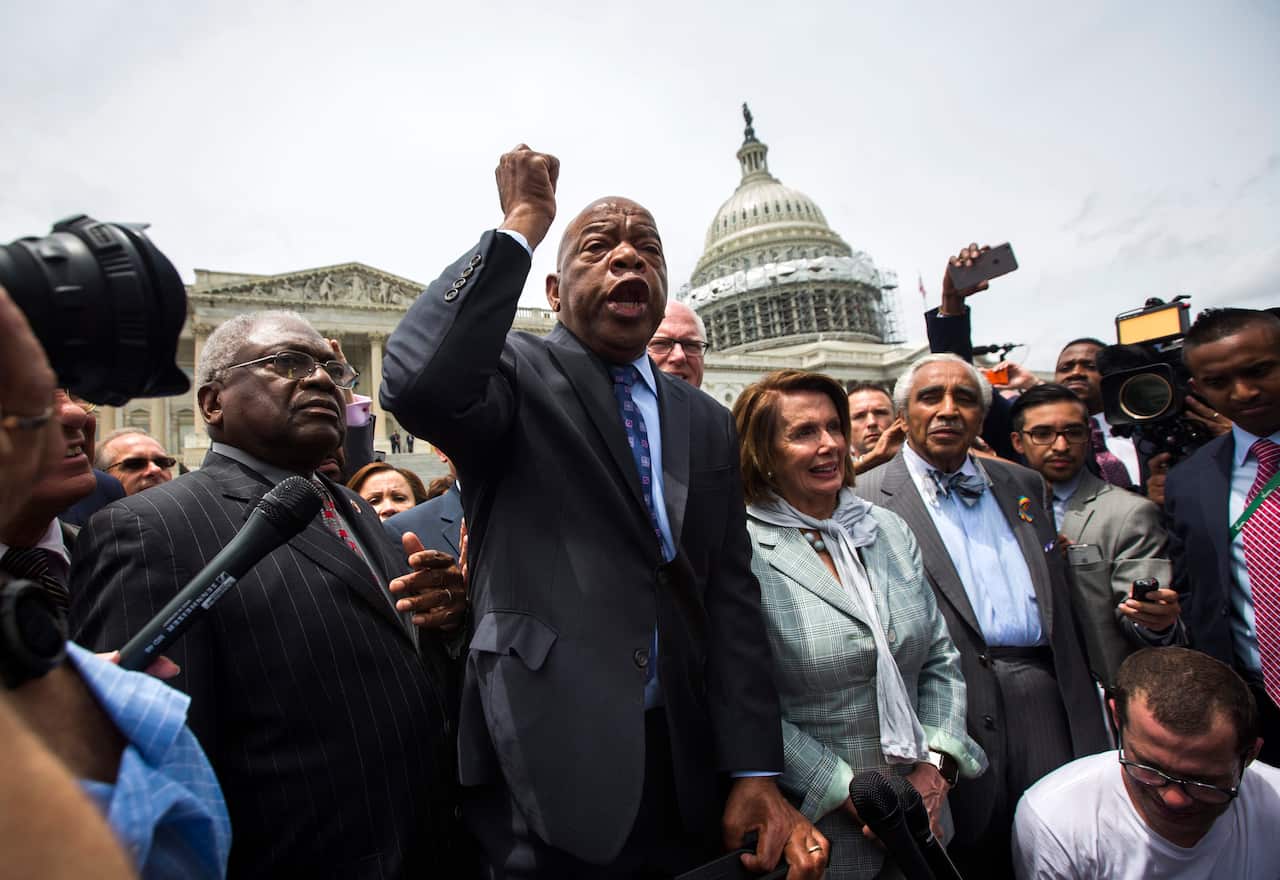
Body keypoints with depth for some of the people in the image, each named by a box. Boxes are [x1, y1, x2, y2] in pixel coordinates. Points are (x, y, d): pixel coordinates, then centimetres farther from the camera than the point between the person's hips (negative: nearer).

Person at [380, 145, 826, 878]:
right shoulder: (518, 375, -4)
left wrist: (755, 771, -2)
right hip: (547, 764, -4)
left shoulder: (708, 422, 8)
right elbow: (417, 384, -27)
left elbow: (731, 595, 4)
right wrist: (522, 224, -16)